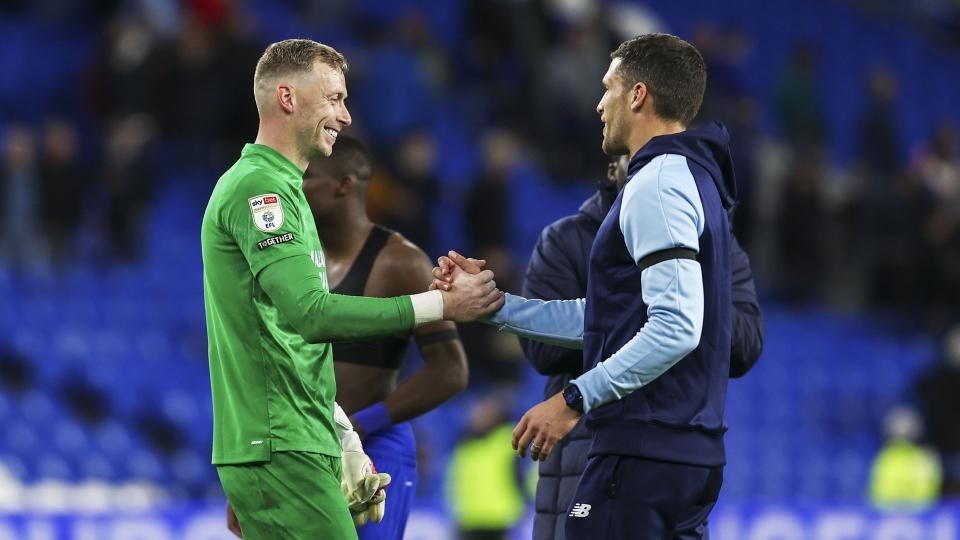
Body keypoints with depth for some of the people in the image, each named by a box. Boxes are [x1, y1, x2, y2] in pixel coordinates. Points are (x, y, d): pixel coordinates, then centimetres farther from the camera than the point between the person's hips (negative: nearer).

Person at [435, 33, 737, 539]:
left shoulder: (657, 184, -12)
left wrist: (574, 400, -21)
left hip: (643, 451, -10)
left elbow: (675, 327, -23)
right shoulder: (692, 177, 20)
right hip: (691, 449, 10)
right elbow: (601, 319, 23)